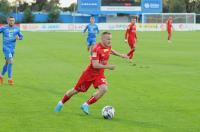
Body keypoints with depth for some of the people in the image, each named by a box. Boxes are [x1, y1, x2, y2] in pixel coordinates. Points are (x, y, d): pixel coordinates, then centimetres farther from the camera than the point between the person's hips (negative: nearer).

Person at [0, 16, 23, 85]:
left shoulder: (17, 29, 4)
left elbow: (21, 37, 11)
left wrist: (18, 38, -12)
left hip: (12, 48, 5)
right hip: (6, 47, -5)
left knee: (7, 63, 16)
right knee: (11, 61, -19)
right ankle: (9, 79, -11)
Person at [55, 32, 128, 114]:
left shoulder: (108, 46, -2)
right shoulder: (97, 49, -26)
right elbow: (95, 65, -31)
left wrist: (120, 55, 23)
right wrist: (107, 67, -34)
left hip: (99, 74, 6)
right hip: (89, 73, -6)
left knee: (104, 89, -22)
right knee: (76, 90, 8)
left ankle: (86, 105, -9)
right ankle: (61, 103, 33)